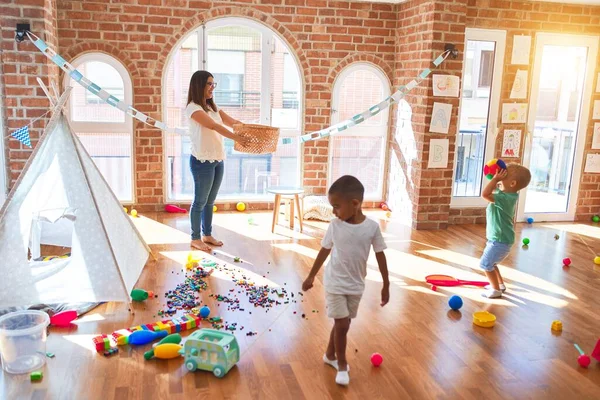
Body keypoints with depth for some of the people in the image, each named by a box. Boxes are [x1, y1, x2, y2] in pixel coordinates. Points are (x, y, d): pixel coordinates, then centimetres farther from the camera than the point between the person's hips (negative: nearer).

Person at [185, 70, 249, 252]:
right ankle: (195, 238, 14)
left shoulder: (212, 107, 15)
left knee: (210, 201, 15)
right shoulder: (193, 108, -11)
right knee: (200, 201, 2)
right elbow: (214, 126, -24)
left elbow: (233, 122, 9)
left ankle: (207, 235, 26)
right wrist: (237, 138, -34)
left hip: (218, 160, 8)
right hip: (202, 161, -7)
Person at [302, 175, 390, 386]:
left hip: (356, 285, 2)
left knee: (342, 324, 15)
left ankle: (330, 355, 38)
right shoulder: (335, 225, -11)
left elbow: (380, 256, -4)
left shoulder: (372, 227, -13)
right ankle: (342, 364, 17)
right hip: (335, 283, -1)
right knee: (342, 324, -3)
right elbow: (324, 251, 1)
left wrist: (386, 285, 0)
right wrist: (311, 276, 9)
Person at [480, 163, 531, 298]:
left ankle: (496, 290, 11)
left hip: (500, 240, -10)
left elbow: (485, 194, -39)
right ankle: (500, 284, 37)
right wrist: (496, 179, -1)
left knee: (486, 263, -1)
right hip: (499, 238, 10)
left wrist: (495, 178, -32)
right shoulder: (508, 194, 1)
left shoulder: (505, 198, -29)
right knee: (490, 262, 24)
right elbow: (493, 189, 18)